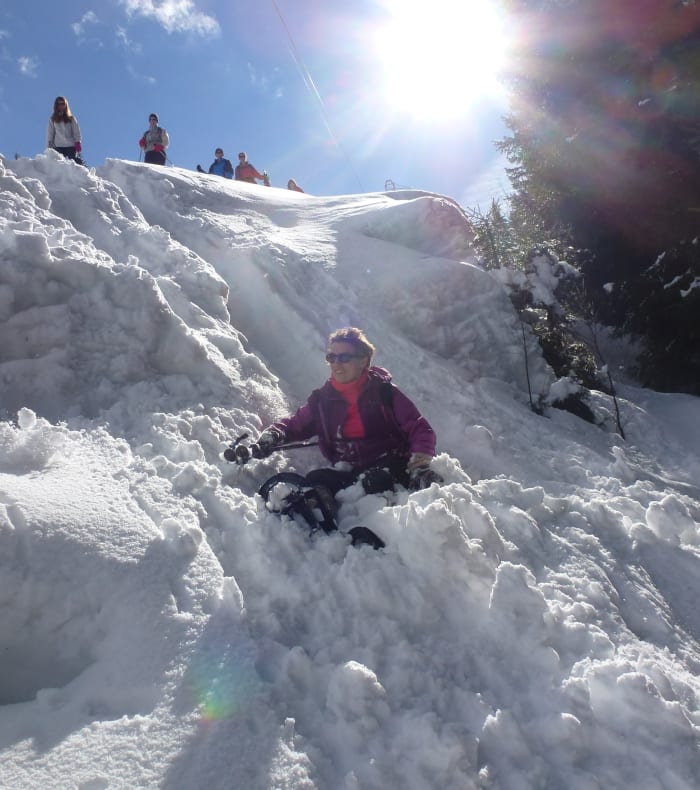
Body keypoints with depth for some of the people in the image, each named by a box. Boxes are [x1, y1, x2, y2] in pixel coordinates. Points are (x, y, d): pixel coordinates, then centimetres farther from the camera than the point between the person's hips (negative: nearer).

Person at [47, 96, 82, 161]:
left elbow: (76, 132, 6)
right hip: (58, 147, 1)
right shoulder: (52, 120, 14)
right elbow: (50, 134, 11)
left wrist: (78, 143, -9)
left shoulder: (71, 118, 12)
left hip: (71, 146, 0)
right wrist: (49, 147, 2)